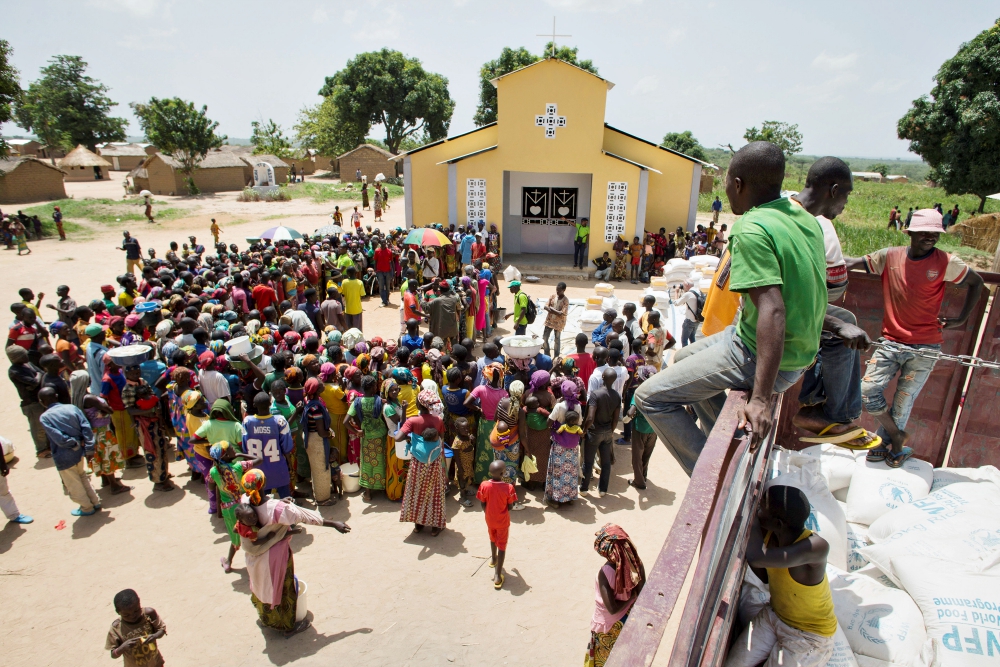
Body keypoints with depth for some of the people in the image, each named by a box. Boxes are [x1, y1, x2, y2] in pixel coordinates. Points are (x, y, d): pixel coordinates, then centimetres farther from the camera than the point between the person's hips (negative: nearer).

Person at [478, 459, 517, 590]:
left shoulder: (484, 486, -20)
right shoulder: (508, 487, -25)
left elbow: (483, 504, -7)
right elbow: (510, 507, -15)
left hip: (490, 519, 3)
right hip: (503, 521, -3)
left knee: (492, 539, 30)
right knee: (502, 546, 11)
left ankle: (493, 559, 56)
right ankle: (497, 576, 12)